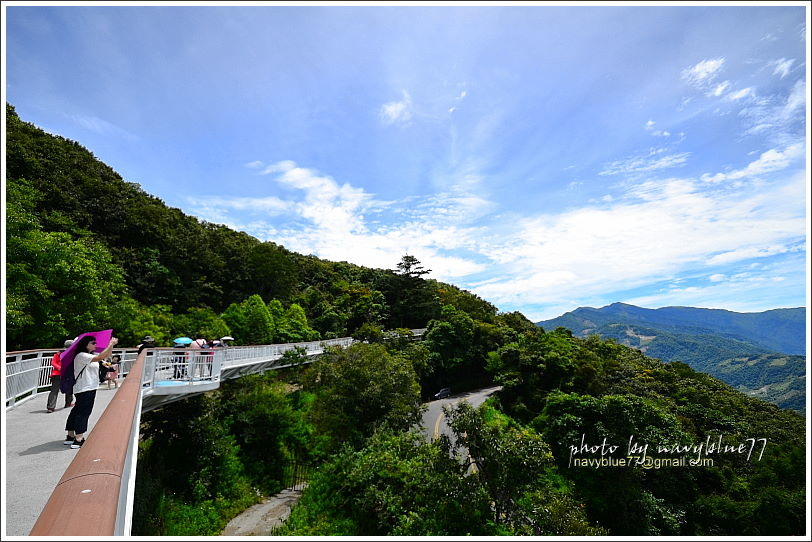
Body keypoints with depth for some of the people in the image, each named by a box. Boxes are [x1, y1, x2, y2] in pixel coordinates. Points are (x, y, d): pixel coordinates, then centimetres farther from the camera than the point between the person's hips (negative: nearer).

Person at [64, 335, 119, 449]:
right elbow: (100, 357, -27)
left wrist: (111, 345, 4)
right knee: (83, 413, -8)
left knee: (77, 411, 16)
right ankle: (78, 440, -6)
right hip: (84, 389, -10)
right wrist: (111, 344, -22)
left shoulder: (91, 355, 14)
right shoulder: (81, 356, -16)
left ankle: (70, 436, 25)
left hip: (89, 388, 10)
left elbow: (106, 356, 17)